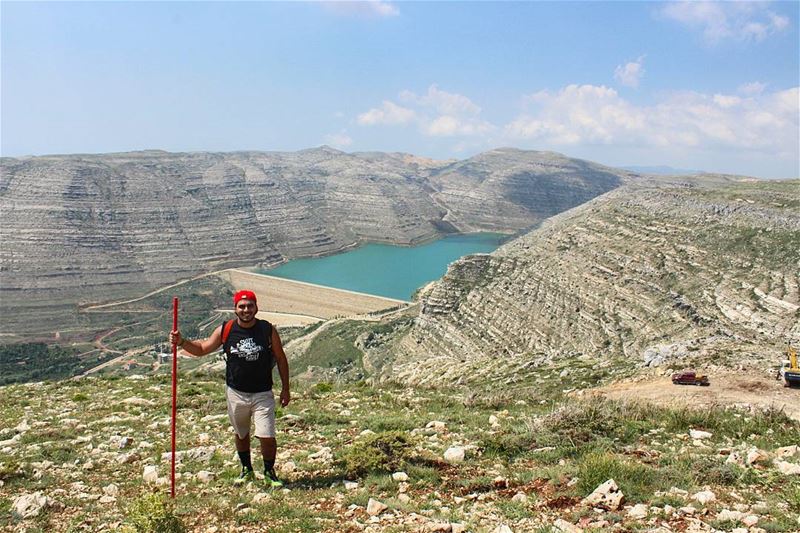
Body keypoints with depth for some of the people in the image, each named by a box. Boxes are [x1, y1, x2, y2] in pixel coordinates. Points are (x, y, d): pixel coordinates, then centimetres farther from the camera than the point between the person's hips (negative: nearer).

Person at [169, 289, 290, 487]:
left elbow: (281, 359, 1)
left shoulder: (268, 330, -9)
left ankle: (269, 472, 18)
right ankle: (246, 470, 42)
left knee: (267, 437, -9)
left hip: (262, 394, -2)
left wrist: (285, 389, 2)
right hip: (236, 393, 3)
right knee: (240, 434, 18)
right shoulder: (225, 330, -5)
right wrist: (181, 342, -12)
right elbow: (201, 349, 6)